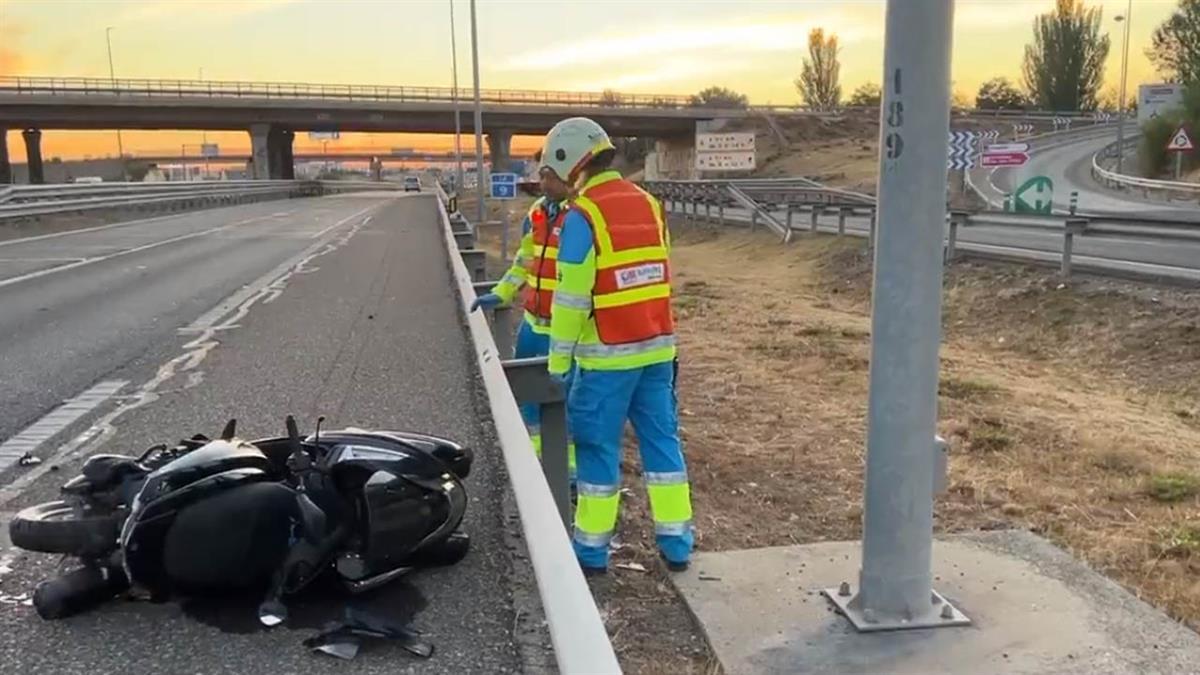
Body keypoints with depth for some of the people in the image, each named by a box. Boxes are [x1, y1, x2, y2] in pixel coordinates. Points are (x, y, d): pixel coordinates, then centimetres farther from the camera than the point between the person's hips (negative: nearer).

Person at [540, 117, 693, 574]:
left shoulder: (583, 215, -13)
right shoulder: (648, 203, 8)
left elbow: (571, 298, -14)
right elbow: (659, 277, 13)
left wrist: (558, 363, -6)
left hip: (608, 355, -6)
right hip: (657, 347, 6)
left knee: (597, 447, 6)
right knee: (662, 440, 12)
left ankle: (592, 550, 17)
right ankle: (676, 544, 19)